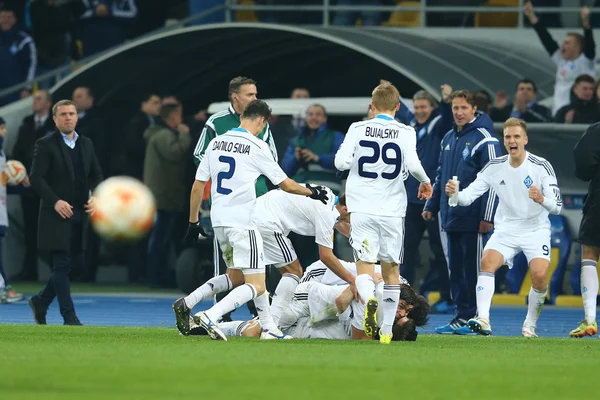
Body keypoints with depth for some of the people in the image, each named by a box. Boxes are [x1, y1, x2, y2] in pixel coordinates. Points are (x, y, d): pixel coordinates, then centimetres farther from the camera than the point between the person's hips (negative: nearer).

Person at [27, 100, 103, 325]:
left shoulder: (86, 144, 13)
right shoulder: (46, 145, -5)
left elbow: (96, 175, 18)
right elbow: (36, 178, -11)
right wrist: (55, 201, -21)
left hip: (80, 214, 6)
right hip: (57, 214, -6)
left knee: (73, 264, 8)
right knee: (62, 265, -7)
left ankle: (41, 302, 27)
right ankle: (69, 317, -5)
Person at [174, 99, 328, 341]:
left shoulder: (216, 143, 8)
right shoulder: (257, 147, -7)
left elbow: (197, 187, 10)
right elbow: (286, 185, 1)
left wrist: (193, 222, 19)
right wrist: (312, 192, 19)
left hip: (219, 221, 7)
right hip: (243, 221, -7)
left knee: (236, 276, 25)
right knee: (255, 286, -5)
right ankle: (210, 316, -23)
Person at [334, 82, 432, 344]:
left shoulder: (358, 129, 1)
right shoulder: (405, 132, 0)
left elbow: (341, 162, -7)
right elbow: (412, 164, -13)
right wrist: (425, 182, 7)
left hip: (362, 208, -1)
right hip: (392, 210, 1)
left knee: (364, 267, -1)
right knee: (391, 269, 14)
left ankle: (369, 299, -35)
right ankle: (387, 330, 12)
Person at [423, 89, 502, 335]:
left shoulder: (484, 140, -9)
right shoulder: (448, 139, 14)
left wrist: (487, 217, -15)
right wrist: (432, 205, 17)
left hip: (472, 220, -7)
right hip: (450, 217, 7)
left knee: (473, 269, -3)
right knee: (456, 269, 10)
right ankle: (461, 316, 15)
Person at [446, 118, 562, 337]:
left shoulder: (541, 166, -11)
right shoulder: (494, 167, -3)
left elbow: (557, 206, -13)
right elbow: (469, 195, -5)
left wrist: (542, 199, -36)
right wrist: (455, 193, -28)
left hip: (536, 230, -2)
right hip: (505, 230, 2)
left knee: (540, 275, -22)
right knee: (487, 261, -25)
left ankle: (530, 324, 1)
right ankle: (483, 319, -31)